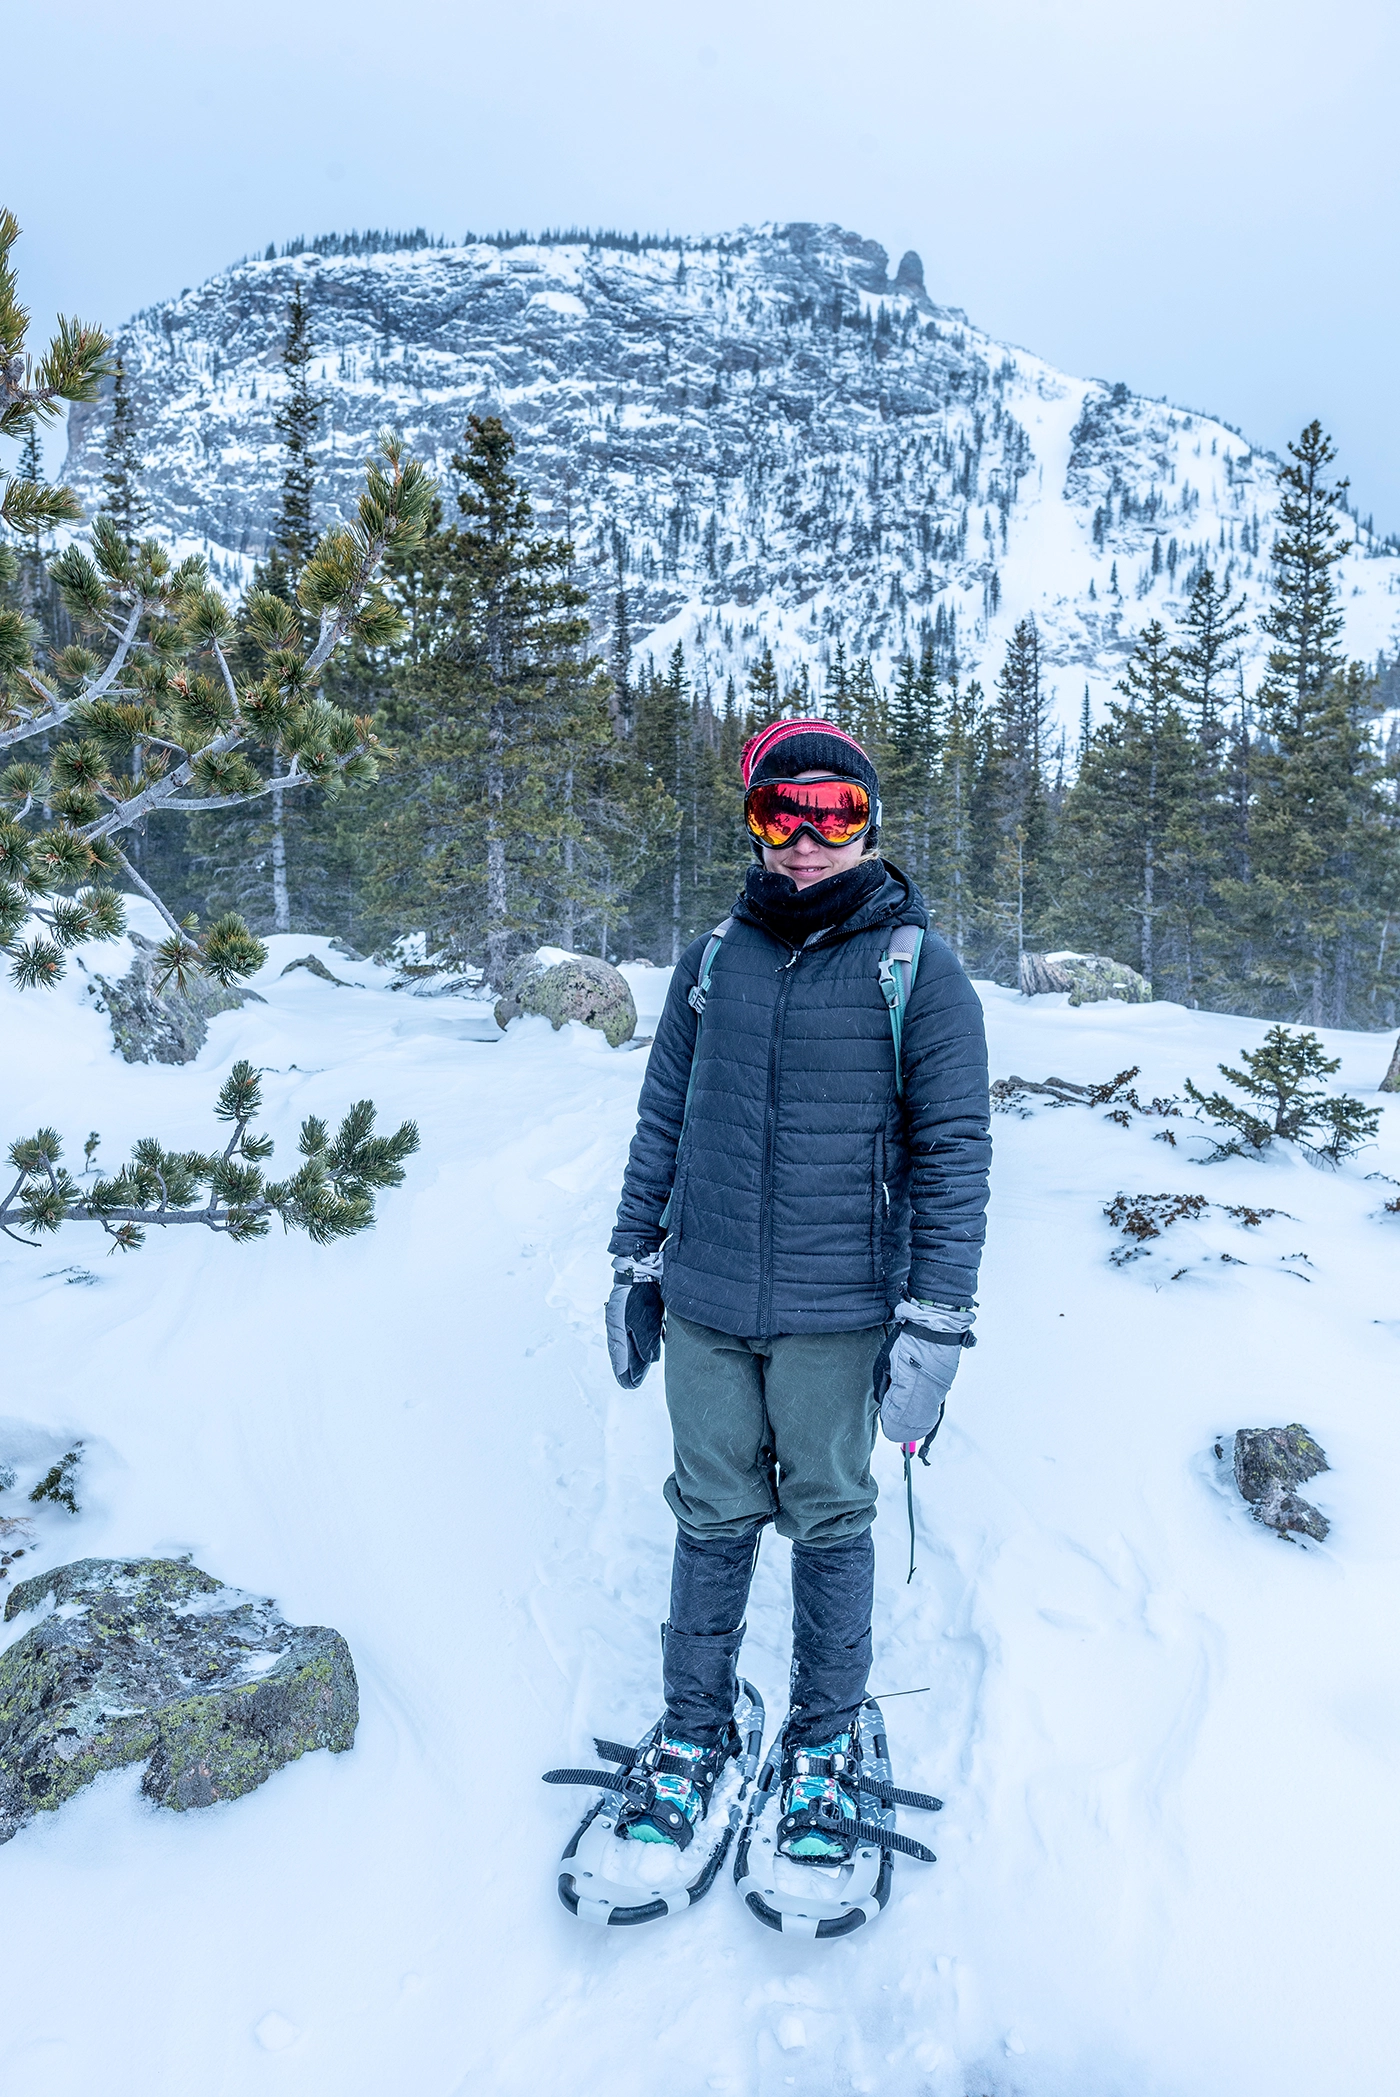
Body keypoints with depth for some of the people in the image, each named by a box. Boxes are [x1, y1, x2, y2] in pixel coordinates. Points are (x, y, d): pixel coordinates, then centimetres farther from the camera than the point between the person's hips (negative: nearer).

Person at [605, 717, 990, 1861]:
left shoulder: (921, 970, -5)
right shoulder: (714, 959, 6)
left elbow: (954, 1153, -6)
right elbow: (662, 1117, 12)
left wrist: (935, 1323, -10)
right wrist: (634, 1264, 11)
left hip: (836, 1317, -2)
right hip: (703, 1307, 3)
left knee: (829, 1525, 13)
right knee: (714, 1519, 14)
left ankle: (825, 1743, 34)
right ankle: (694, 1732, 33)